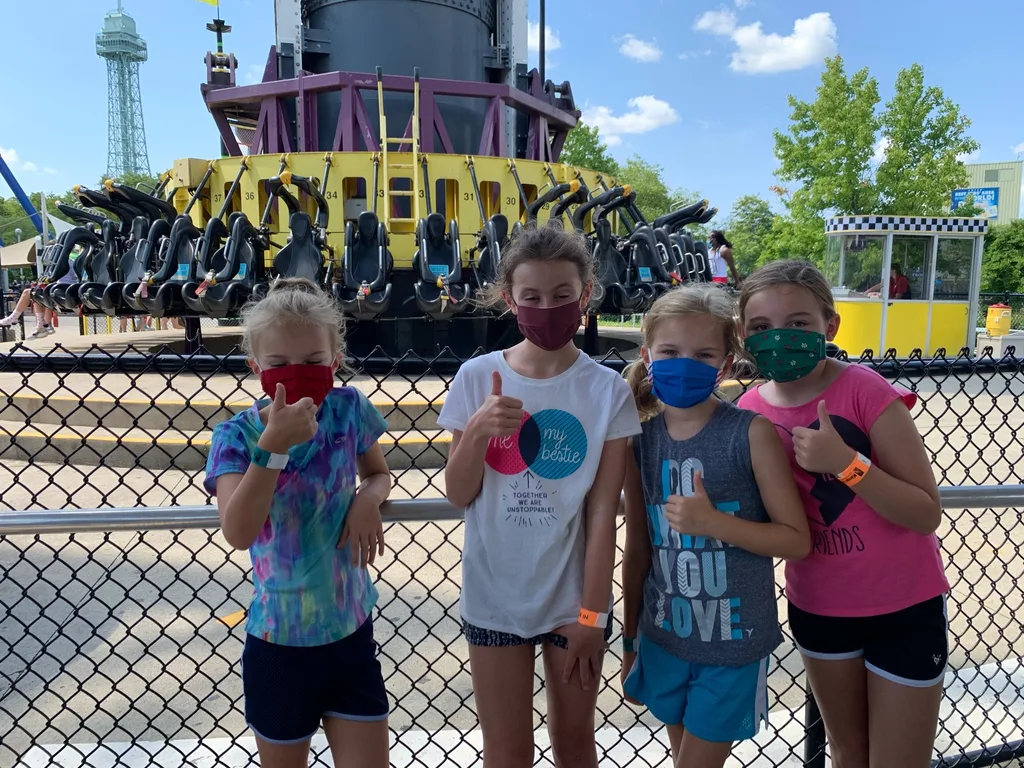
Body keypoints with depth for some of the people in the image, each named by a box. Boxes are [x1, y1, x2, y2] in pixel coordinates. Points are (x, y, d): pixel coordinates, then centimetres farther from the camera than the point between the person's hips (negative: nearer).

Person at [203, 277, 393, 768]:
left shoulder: (349, 409, -9)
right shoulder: (237, 435, -15)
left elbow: (379, 474, 9)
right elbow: (238, 533, -29)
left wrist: (369, 498, -13)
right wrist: (273, 445, -38)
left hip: (352, 634, 2)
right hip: (279, 643, -1)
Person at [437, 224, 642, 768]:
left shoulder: (607, 390, -9)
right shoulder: (478, 376, -8)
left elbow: (603, 511, -8)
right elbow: (459, 495, -4)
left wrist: (592, 613, -7)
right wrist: (476, 432, -22)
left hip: (573, 597, 0)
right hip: (495, 596, 1)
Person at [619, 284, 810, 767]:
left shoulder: (751, 433, -15)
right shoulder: (640, 440, -5)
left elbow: (797, 541, -11)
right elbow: (637, 548, 4)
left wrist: (713, 520, -26)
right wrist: (630, 641, 11)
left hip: (733, 642, -3)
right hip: (663, 638, 4)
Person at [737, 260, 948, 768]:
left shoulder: (865, 391, -21)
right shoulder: (750, 411, -8)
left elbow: (927, 515, -20)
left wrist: (845, 461, -32)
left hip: (903, 607, -3)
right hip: (816, 606, 4)